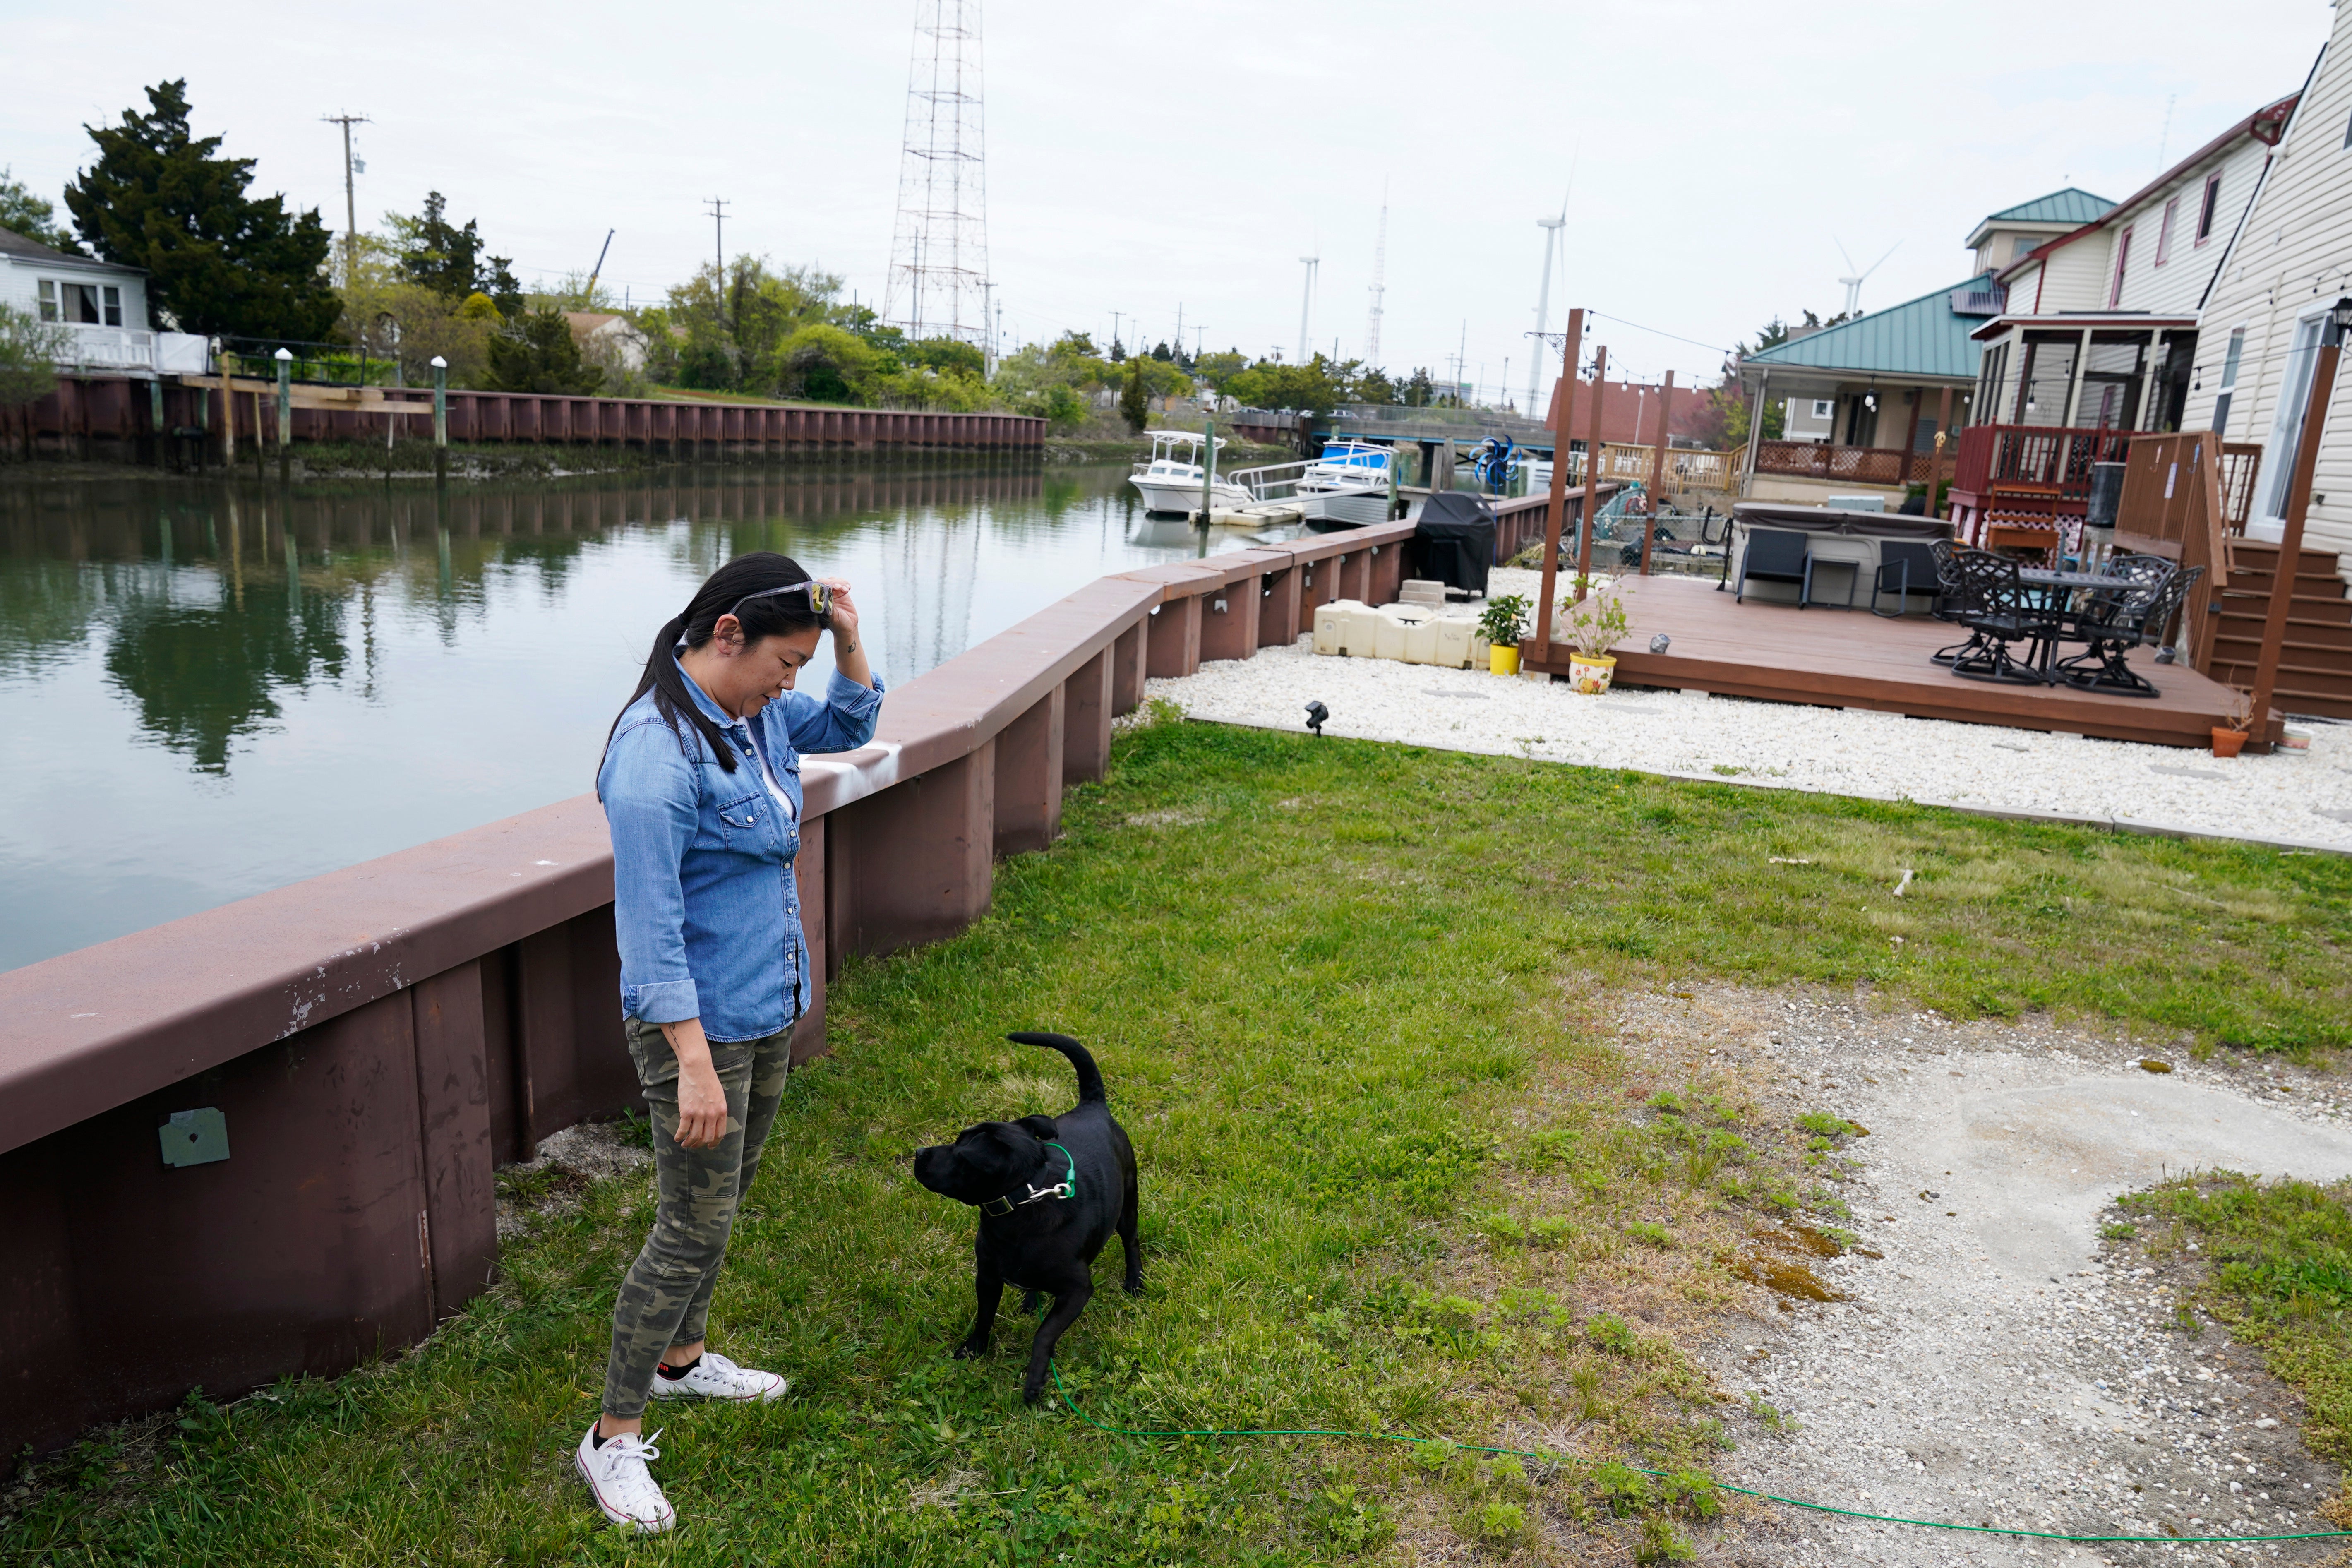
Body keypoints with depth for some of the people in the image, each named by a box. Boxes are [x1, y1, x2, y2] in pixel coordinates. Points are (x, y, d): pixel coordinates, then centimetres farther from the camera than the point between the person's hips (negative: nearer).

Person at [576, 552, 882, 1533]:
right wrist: (695, 1065, -27)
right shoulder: (657, 754, -25)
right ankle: (614, 1436, 16)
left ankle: (680, 1359, 42)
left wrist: (848, 640, -1)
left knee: (722, 1199, 22)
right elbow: (652, 928, -26)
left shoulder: (756, 710, 1)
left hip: (770, 1009, 9)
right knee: (695, 1226, -1)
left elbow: (848, 726, 19)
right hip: (697, 1022, -9)